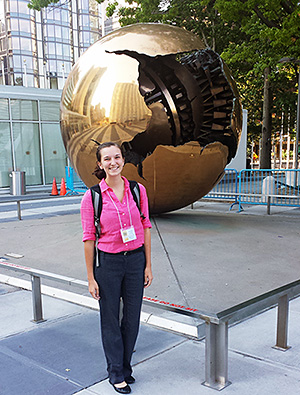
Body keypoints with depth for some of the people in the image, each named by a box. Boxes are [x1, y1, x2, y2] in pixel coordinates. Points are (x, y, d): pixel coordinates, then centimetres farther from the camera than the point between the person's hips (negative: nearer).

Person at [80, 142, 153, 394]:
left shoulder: (137, 190, -1)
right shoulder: (92, 197, -9)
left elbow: (145, 227, 4)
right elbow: (89, 238, -6)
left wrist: (148, 265, 3)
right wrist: (91, 278, -5)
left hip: (135, 260, 3)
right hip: (108, 262, -2)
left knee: (132, 318, 13)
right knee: (110, 320, 10)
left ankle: (125, 367, 36)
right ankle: (116, 374, 29)